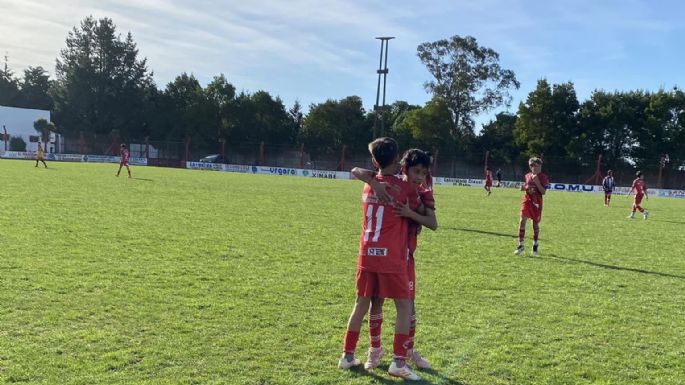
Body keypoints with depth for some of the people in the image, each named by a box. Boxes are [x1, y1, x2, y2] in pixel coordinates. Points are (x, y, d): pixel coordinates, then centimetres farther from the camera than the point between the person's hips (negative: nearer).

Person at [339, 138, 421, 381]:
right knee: (404, 306, 4)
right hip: (391, 257, -5)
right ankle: (398, 362, 0)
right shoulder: (406, 188, -7)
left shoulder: (368, 185, 8)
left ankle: (347, 355, 21)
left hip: (367, 254, 5)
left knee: (361, 304, 15)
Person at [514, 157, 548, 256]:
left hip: (537, 201, -2)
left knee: (535, 223, 7)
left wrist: (537, 182, -18)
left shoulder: (543, 177, -3)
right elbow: (522, 188, 19)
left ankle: (535, 244, 27)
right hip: (527, 199, 2)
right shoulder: (527, 176, 8)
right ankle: (520, 245, -4)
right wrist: (526, 187, -3)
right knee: (522, 221, -10)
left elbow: (543, 192, -11)